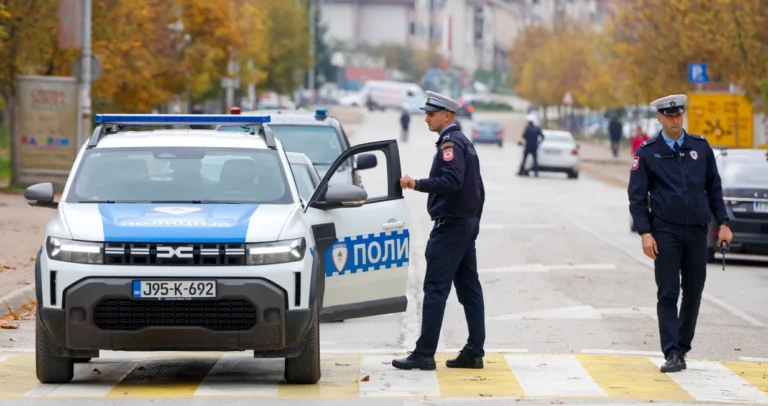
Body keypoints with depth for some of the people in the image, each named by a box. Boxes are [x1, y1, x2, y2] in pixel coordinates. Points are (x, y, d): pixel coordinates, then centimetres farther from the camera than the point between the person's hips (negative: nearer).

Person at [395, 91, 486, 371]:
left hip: (450, 225, -10)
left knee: (435, 289, -9)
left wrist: (418, 185, -31)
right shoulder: (465, 143, 18)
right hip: (468, 223, 10)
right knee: (469, 289, 8)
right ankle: (474, 352, 9)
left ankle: (424, 354, -10)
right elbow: (477, 188, 21)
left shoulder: (451, 143, -13)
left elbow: (452, 181, -27)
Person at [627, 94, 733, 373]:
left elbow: (714, 188, 13)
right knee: (668, 294, -6)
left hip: (697, 230, 3)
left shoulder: (700, 147, 7)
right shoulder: (647, 152, -1)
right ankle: (673, 354, -8)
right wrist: (645, 233, -10)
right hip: (665, 232, -3)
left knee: (693, 292, 6)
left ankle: (683, 347, 18)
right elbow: (637, 196, -1)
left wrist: (723, 223, 6)